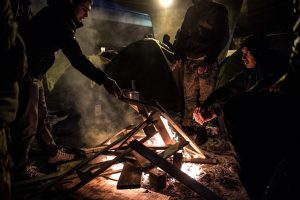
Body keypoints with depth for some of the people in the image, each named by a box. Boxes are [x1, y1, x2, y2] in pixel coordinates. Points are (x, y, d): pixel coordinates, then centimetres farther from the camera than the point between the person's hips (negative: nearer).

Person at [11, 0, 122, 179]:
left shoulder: (61, 16, 11)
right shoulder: (58, 19, -22)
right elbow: (76, 58, -33)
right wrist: (103, 79, -37)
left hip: (34, 72, 11)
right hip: (27, 73, -11)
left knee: (41, 116, 18)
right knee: (28, 121, -2)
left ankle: (53, 153, 33)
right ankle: (22, 166, 14)